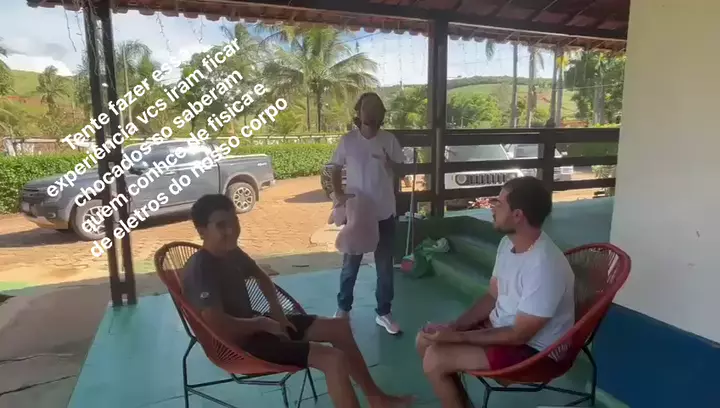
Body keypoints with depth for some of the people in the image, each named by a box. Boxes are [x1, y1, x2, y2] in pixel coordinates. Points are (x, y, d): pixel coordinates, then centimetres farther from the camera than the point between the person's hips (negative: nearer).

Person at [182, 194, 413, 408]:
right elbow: (219, 325, -33)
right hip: (237, 343, -10)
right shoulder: (199, 269, -24)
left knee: (339, 328, 8)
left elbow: (261, 277, 22)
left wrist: (276, 311, 5)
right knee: (334, 359, -22)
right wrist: (262, 323, -17)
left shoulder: (232, 253, 4)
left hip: (251, 325, 10)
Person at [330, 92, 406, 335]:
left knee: (385, 266, 9)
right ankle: (343, 308, 32)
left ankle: (384, 313, 24)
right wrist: (339, 194, -13)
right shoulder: (347, 140, -4)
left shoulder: (389, 140, -2)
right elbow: (335, 170, 3)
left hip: (384, 213, 1)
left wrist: (388, 162, -15)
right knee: (350, 264, 12)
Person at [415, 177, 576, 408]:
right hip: (500, 326, 9)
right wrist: (453, 327, -6)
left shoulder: (544, 267, -31)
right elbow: (492, 297, 7)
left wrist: (456, 337, -23)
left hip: (533, 349, -9)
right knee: (426, 340, 3)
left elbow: (519, 335, -26)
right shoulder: (508, 243, -3)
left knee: (435, 360, -18)